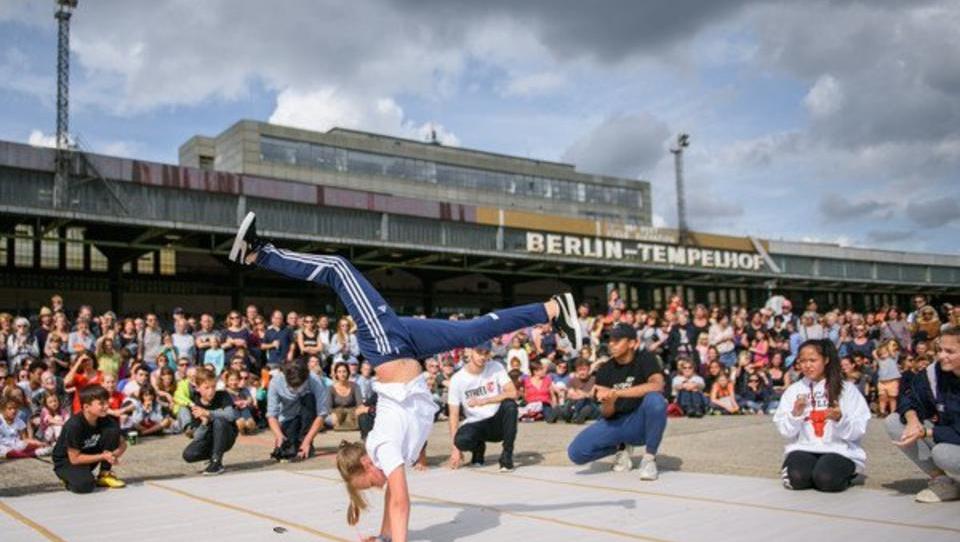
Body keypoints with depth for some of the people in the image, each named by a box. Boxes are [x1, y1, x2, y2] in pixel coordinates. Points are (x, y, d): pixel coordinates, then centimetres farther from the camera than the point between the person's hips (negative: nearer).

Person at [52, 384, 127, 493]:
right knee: (85, 485, -36)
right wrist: (103, 456, -27)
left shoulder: (105, 421, -13)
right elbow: (74, 458, -23)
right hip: (67, 462, -5)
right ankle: (70, 478, 2)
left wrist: (114, 454, -27)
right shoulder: (74, 425, -29)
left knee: (113, 430, -18)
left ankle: (105, 474, -6)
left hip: (89, 455, 5)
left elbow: (122, 443, -5)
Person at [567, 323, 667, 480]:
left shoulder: (645, 358, -9)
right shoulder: (605, 370, 1)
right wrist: (609, 403, -27)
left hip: (642, 423, -3)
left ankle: (649, 457, -15)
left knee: (655, 399, -37)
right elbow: (606, 413, -1)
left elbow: (657, 385, -30)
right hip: (616, 423, 4)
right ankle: (621, 447, 12)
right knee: (576, 452, -17)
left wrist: (617, 393, -33)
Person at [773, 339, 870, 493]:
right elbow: (785, 431, 2)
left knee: (826, 479, -29)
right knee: (799, 478, -30)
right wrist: (795, 414, -17)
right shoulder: (793, 390, 8)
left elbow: (858, 430, -3)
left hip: (839, 450, 0)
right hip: (803, 449, 0)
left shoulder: (847, 388, 3)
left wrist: (840, 419, -22)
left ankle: (841, 474, 5)